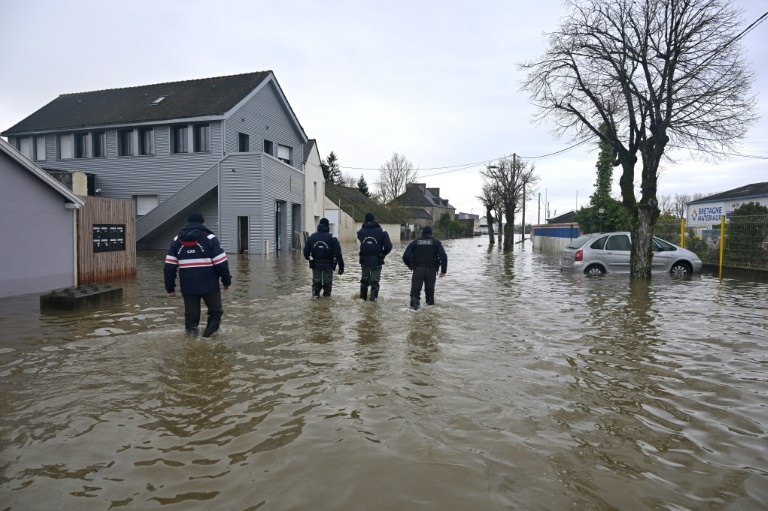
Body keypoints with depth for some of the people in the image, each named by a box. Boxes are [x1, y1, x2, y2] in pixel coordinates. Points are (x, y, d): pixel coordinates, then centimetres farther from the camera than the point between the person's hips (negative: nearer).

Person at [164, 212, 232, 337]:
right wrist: (227, 281, 3)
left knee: (191, 315, 10)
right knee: (215, 312, 12)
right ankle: (209, 334, 1)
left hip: (188, 286, 3)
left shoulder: (177, 240, 9)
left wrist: (170, 287, 12)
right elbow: (221, 263, -7)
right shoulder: (209, 238, -3)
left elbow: (169, 266, 6)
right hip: (209, 285, -3)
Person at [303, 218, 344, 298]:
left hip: (316, 264, 2)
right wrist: (341, 266, -9)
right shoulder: (332, 238, -8)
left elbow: (306, 251, 4)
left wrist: (307, 257, 27)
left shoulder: (312, 237, 2)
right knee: (327, 282, 11)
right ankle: (327, 294, 13)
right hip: (328, 264, -2)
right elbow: (338, 253, -13)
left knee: (316, 281, 13)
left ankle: (315, 293, -5)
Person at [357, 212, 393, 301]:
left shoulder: (361, 231, 0)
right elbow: (388, 246, -11)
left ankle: (363, 297, 30)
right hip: (377, 260, -3)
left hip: (364, 260, 3)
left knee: (364, 279, 20)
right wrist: (383, 254, 4)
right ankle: (373, 298, -5)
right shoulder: (381, 231, -8)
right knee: (374, 281, 4)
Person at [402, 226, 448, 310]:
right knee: (430, 290, 15)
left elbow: (405, 257, 0)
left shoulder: (414, 242, 8)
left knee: (415, 290, 2)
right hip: (431, 270, 1)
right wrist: (443, 270, -2)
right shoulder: (436, 242, 7)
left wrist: (410, 266, 17)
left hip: (418, 269, 0)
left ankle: (414, 302, -21)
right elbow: (443, 256, -5)